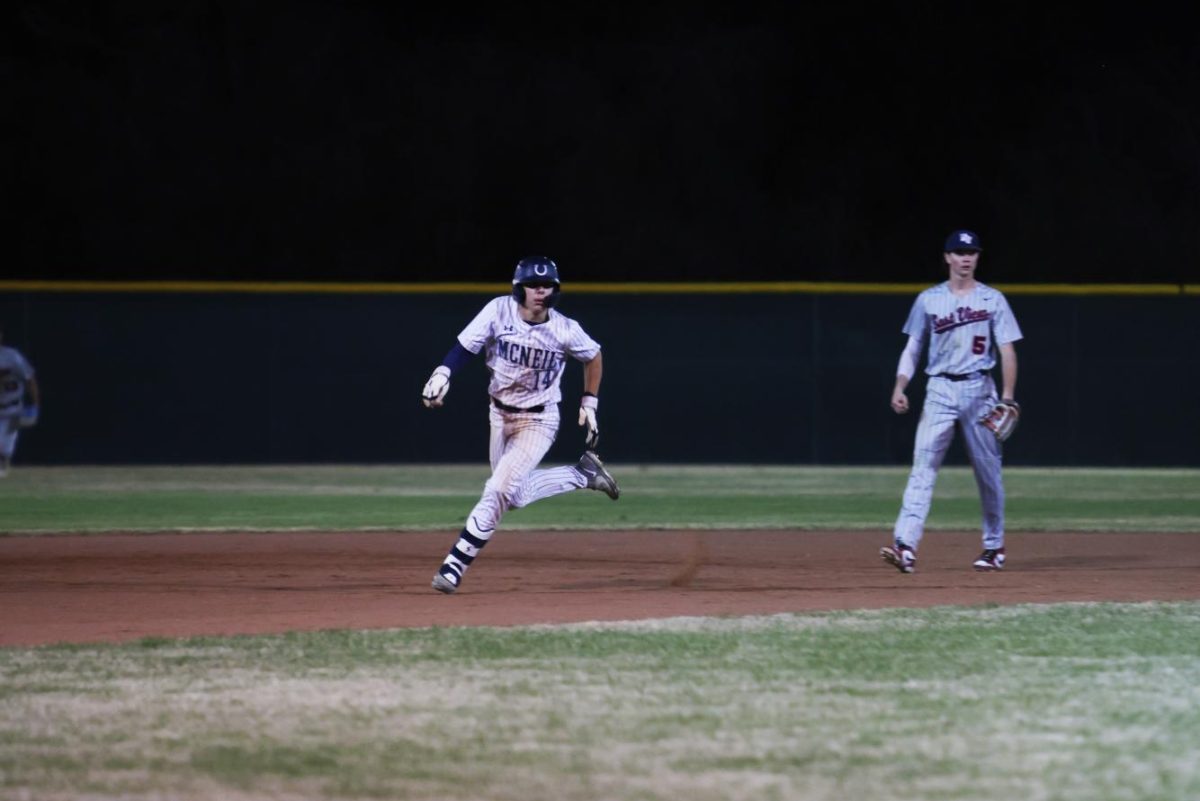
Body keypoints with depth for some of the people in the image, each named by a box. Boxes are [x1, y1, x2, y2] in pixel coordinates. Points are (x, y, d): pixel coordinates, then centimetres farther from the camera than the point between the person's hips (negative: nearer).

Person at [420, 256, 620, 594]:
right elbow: (465, 346, -19)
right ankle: (583, 474, 34)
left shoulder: (565, 330, -16)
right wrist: (443, 373, -37)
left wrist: (589, 404, 3)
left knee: (499, 490, -16)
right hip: (500, 414, 4)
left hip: (538, 422, -4)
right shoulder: (499, 311, -16)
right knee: (515, 495, 16)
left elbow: (593, 356, 4)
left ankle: (455, 565, -11)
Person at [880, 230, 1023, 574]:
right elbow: (913, 348, 11)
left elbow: (1007, 351, -1)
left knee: (988, 470, 6)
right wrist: (900, 386, -3)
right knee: (923, 467, -13)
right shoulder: (929, 300, 8)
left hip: (979, 390, 0)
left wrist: (1007, 396, -11)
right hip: (940, 390, 0)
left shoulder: (992, 300, 3)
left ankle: (994, 547, 22)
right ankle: (906, 546, -24)